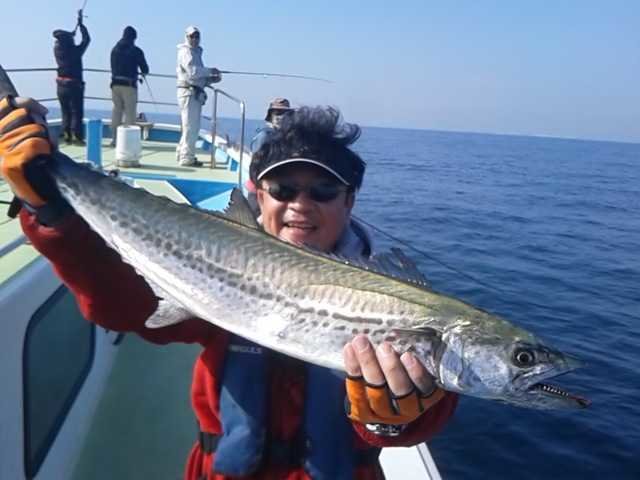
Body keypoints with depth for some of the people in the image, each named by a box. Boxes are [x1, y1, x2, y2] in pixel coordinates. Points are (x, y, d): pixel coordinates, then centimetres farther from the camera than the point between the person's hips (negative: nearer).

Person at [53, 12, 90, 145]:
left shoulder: (57, 49, 0)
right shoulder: (75, 50, -13)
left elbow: (63, 42, 24)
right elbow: (87, 39, 0)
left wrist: (73, 31, 32)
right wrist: (80, 24, 10)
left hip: (61, 86, 6)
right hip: (74, 86, -6)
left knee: (66, 112, 13)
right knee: (76, 112, -2)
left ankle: (67, 136, 13)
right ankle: (76, 137, -6)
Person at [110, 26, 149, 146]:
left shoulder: (115, 49, 8)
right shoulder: (136, 51, -6)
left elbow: (113, 67, 14)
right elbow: (145, 70, -2)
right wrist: (143, 72, 20)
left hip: (115, 84, 5)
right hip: (129, 85, -5)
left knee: (116, 110, 12)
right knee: (130, 112, 1)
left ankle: (115, 138, 14)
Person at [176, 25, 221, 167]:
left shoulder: (196, 52, 24)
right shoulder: (186, 51, -6)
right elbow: (192, 71, -20)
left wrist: (211, 79, 9)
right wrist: (210, 71, -11)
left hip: (196, 93, 10)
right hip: (188, 92, -10)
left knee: (193, 126, 16)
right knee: (191, 126, -9)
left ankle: (182, 153, 26)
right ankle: (187, 158, -6)